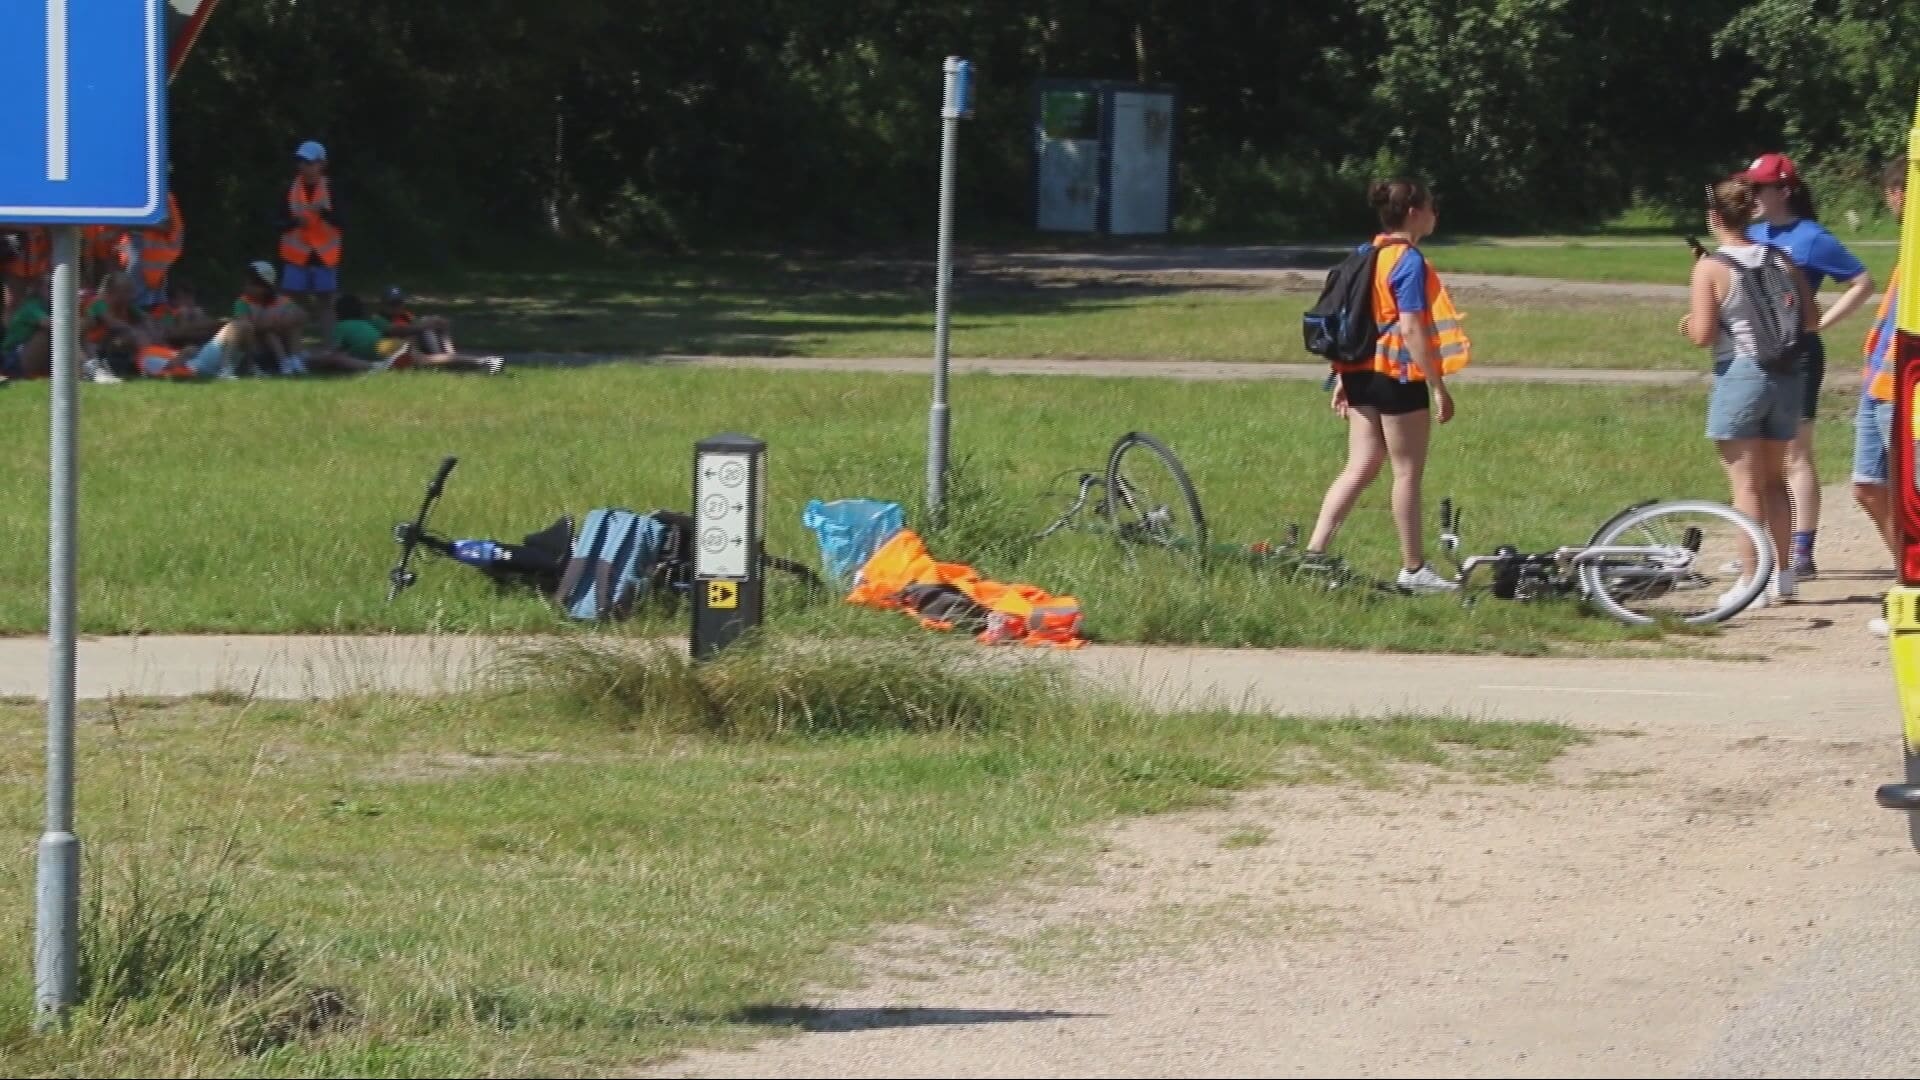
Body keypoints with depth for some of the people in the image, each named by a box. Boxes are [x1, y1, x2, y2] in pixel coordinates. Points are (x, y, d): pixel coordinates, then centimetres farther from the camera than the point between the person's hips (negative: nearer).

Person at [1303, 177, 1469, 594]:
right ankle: (1413, 569, 9)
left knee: (1359, 469, 10)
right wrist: (1439, 386, -17)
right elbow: (1411, 329, -20)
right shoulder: (1410, 262, -14)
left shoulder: (1365, 257, 11)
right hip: (1399, 376, -8)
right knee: (1408, 472, 2)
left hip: (1361, 374, 8)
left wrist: (1341, 379, 19)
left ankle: (1313, 553, 2)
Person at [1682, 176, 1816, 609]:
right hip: (1788, 375, 5)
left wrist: (1691, 321, 8)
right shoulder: (1782, 260, 4)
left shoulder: (1711, 268, -10)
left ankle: (1751, 581, -3)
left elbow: (1702, 335, -14)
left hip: (1739, 375, -5)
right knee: (1774, 478, 18)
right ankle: (1783, 577, 21)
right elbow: (1812, 320, 6)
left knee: (1746, 483, -1)